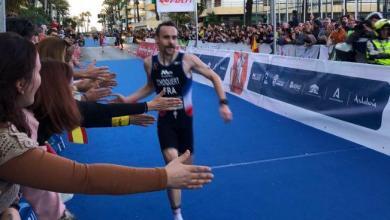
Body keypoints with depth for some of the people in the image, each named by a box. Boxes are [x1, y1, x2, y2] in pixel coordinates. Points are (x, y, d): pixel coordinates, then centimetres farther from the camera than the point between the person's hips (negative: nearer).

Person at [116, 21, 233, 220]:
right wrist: (127, 100, 3)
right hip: (165, 120, 0)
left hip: (185, 118, 0)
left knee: (186, 164, 12)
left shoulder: (187, 60, -17)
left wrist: (223, 103, -17)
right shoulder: (149, 63, -8)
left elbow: (214, 77, -7)